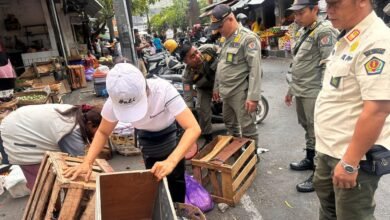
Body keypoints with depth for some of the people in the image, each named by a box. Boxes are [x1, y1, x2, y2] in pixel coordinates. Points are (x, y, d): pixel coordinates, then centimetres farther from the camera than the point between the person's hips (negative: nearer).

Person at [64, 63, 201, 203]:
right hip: (146, 137, 2)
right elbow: (102, 132, -13)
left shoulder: (163, 90, -42)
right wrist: (87, 162, -26)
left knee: (175, 179, 3)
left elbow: (194, 128, -45)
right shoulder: (113, 102, -31)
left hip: (171, 134, -2)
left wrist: (171, 161, -57)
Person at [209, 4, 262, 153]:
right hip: (227, 92, 9)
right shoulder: (226, 39, 14)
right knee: (230, 124, 21)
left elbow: (255, 69, -20)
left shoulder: (248, 38, -14)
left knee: (247, 129, -2)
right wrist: (217, 87, 22)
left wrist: (253, 96, -24)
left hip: (241, 93, -9)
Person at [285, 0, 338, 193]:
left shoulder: (325, 31, -13)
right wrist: (291, 89, 21)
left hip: (314, 93, -8)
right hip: (300, 91, 8)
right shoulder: (303, 31, 15)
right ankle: (310, 159, 36)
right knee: (307, 129, 19)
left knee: (317, 133, -1)